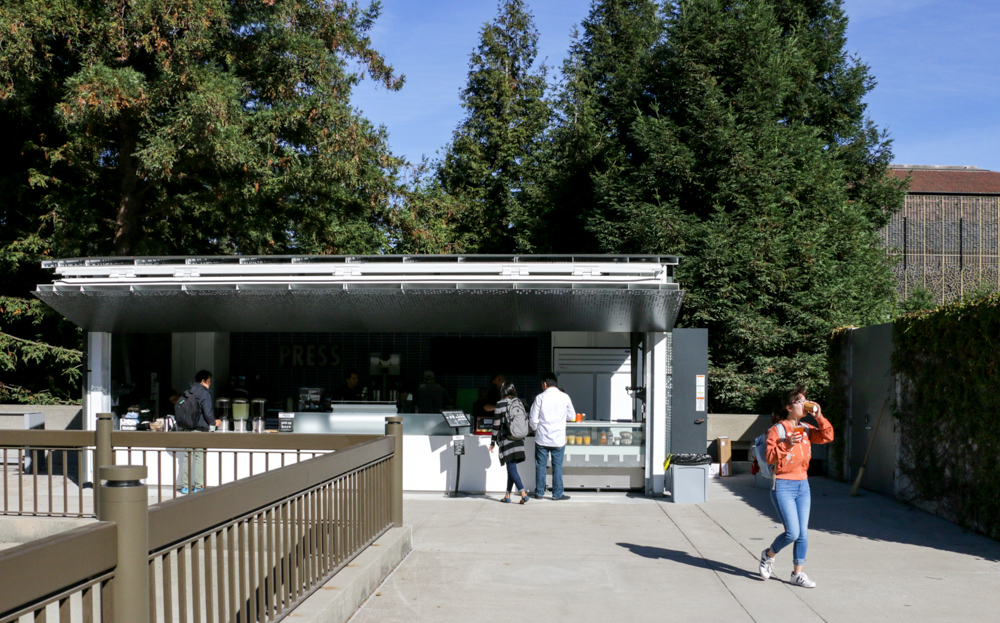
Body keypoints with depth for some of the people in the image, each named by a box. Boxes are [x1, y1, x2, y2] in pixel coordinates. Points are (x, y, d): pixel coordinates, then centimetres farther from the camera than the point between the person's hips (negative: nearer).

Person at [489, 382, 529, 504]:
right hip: (519, 439, 6)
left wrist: (493, 442, 2)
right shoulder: (519, 403, 7)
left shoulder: (500, 405, -9)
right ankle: (507, 495, 18)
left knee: (511, 467, -6)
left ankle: (523, 493, -18)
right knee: (511, 467, 13)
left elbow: (496, 425, -6)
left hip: (506, 439, -6)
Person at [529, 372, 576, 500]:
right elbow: (572, 416, 7)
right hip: (559, 439, 0)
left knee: (540, 466, 10)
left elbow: (533, 419, -5)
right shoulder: (565, 397, -3)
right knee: (557, 466, 8)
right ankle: (557, 493, 9)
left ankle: (539, 492, 17)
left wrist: (535, 429, 15)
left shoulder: (540, 398, -7)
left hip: (542, 438, 0)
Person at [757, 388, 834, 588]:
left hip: (803, 485, 6)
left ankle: (797, 573, 16)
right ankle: (768, 555, 15)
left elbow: (828, 436, -1)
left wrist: (819, 417, -9)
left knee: (803, 533, 5)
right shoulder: (777, 430, -8)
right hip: (783, 486, -6)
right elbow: (769, 457, -14)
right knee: (792, 532, -11)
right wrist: (786, 444, -27)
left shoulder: (806, 429, 10)